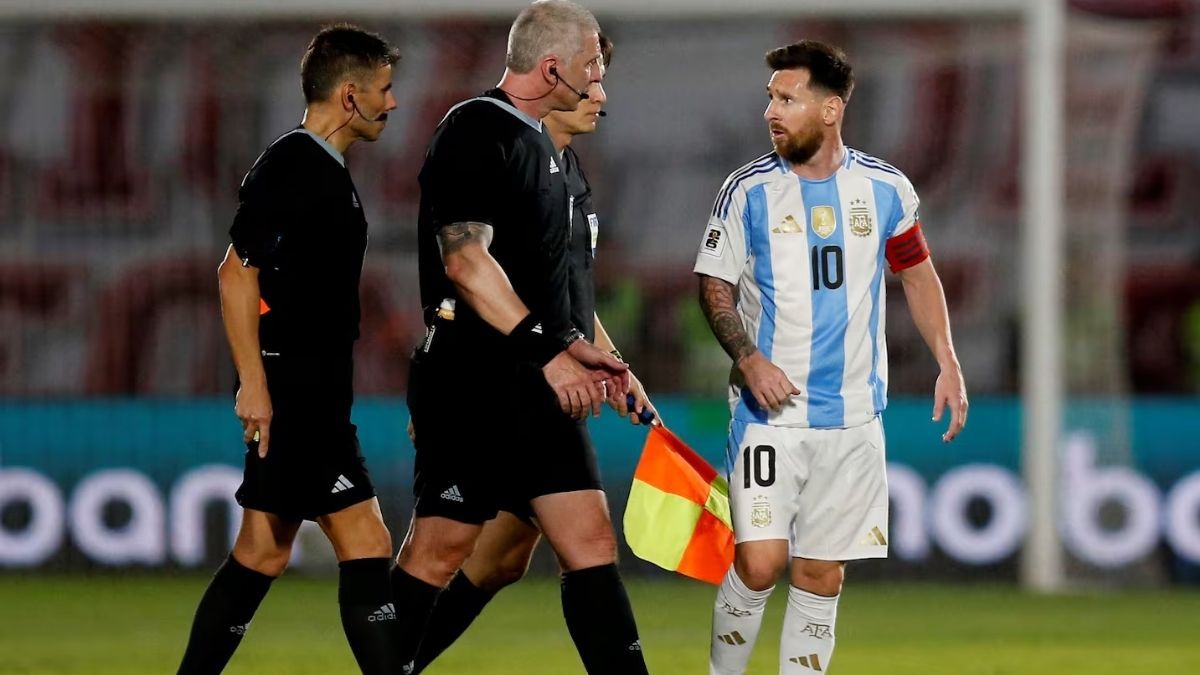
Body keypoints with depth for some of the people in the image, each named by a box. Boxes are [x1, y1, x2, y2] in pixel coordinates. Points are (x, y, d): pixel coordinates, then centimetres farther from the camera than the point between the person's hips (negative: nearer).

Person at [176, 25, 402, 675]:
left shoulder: (328, 171, 17)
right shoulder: (287, 167, -13)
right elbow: (237, 272, -18)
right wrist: (254, 382, -22)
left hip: (315, 395, 10)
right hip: (289, 393, -10)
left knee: (263, 554, 12)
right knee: (366, 546, -13)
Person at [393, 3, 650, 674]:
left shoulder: (537, 140, 16)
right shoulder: (476, 130, -12)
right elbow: (465, 259, -21)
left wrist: (575, 345, 16)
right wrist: (548, 351, -22)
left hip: (537, 383, 9)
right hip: (474, 384, -9)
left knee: (592, 542, 3)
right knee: (439, 551, -3)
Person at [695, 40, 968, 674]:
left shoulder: (886, 189, 2)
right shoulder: (748, 190, -3)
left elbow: (917, 273, 16)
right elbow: (715, 286, 4)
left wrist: (947, 363, 8)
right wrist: (747, 358, -13)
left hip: (852, 414, 2)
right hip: (770, 408, -2)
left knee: (822, 576, 4)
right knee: (759, 562, -14)